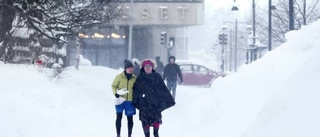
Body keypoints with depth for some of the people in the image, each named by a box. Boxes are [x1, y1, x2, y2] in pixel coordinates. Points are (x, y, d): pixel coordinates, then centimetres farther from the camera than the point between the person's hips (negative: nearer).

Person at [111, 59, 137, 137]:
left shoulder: (134, 78, 2)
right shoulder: (119, 77, -5)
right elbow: (114, 86, 3)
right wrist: (115, 93, -14)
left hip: (130, 101, 2)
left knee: (130, 118, 6)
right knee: (119, 117, -4)